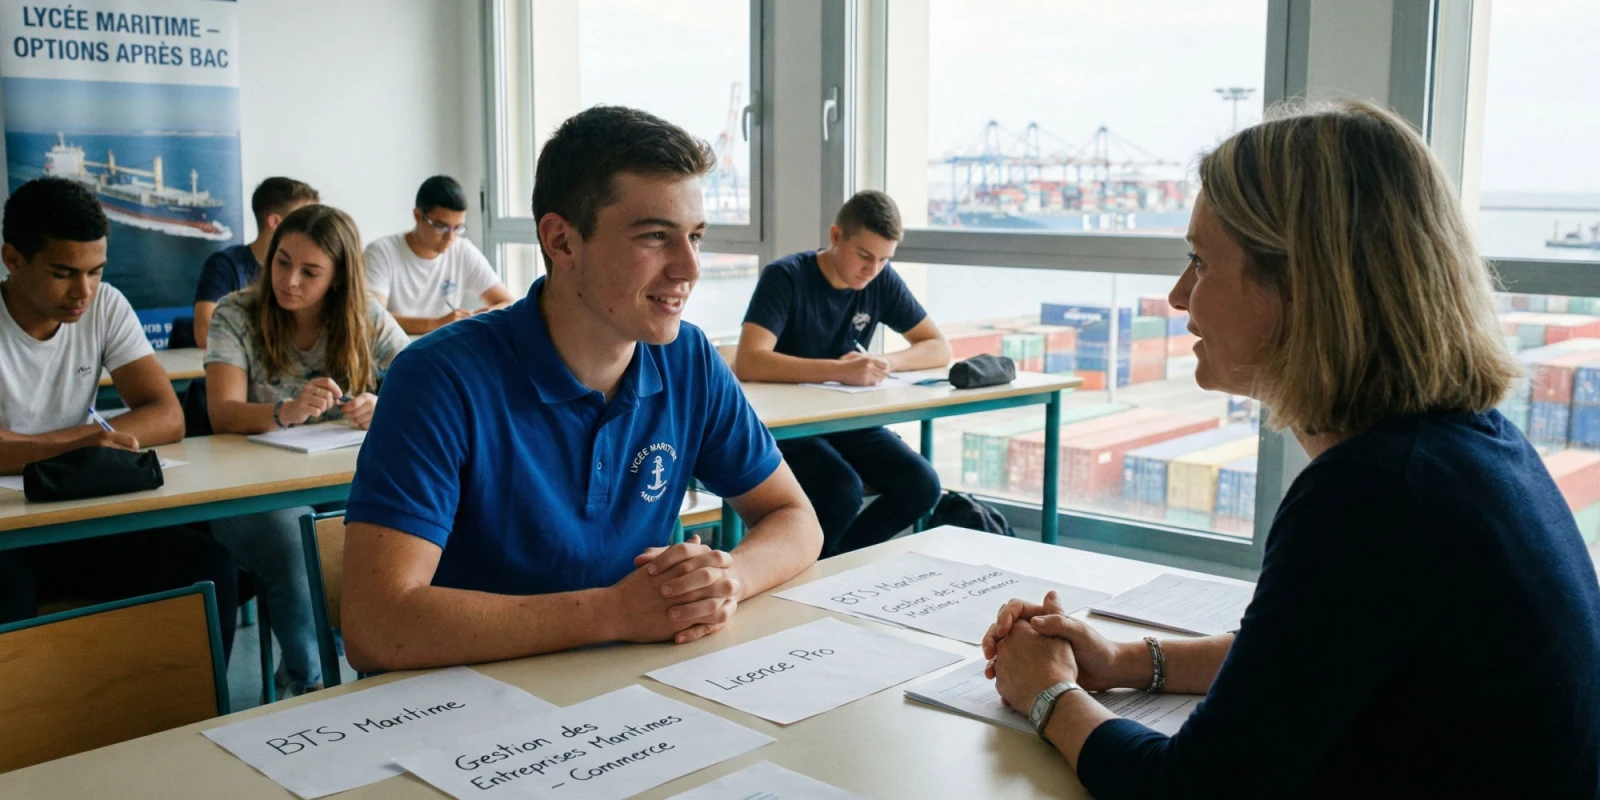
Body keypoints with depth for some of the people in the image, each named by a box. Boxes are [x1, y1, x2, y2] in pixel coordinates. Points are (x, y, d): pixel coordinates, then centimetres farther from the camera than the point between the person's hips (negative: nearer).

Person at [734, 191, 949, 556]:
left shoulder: (882, 281, 0)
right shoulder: (785, 277, -15)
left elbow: (939, 347, 4)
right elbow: (747, 363, -29)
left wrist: (885, 362, -17)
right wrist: (839, 370, -37)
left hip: (847, 420, 5)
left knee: (921, 485, -18)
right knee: (843, 491, -31)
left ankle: (832, 560, 1)